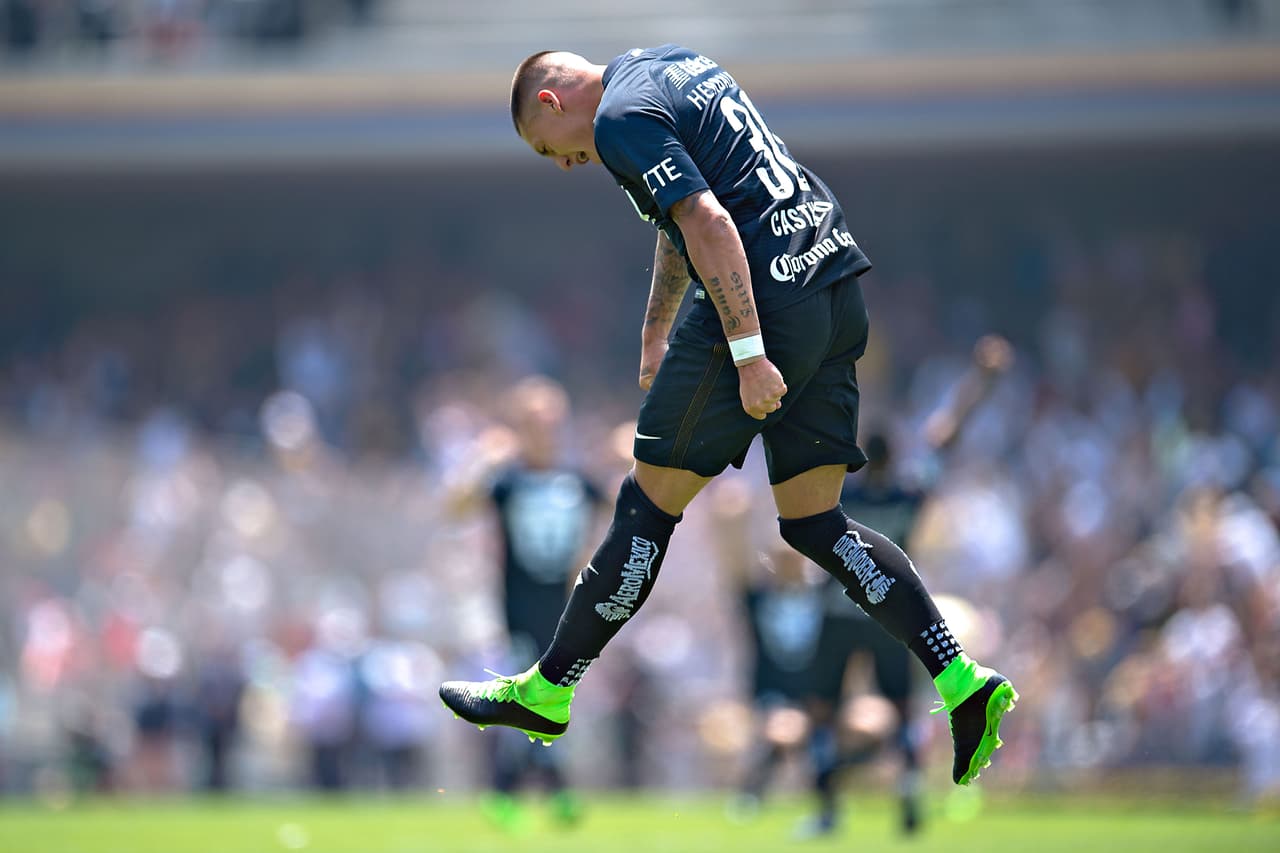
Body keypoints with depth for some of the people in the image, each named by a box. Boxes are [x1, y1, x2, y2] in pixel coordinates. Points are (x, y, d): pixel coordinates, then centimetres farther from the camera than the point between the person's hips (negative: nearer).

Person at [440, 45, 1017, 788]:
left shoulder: (621, 119, -8)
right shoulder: (671, 63, 22)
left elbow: (711, 225, -21)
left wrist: (749, 356, -23)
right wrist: (655, 332, 40)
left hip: (760, 305, -9)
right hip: (839, 293, 9)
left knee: (650, 505, 3)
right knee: (814, 523, 10)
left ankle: (545, 693, 13)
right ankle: (962, 683, 0)